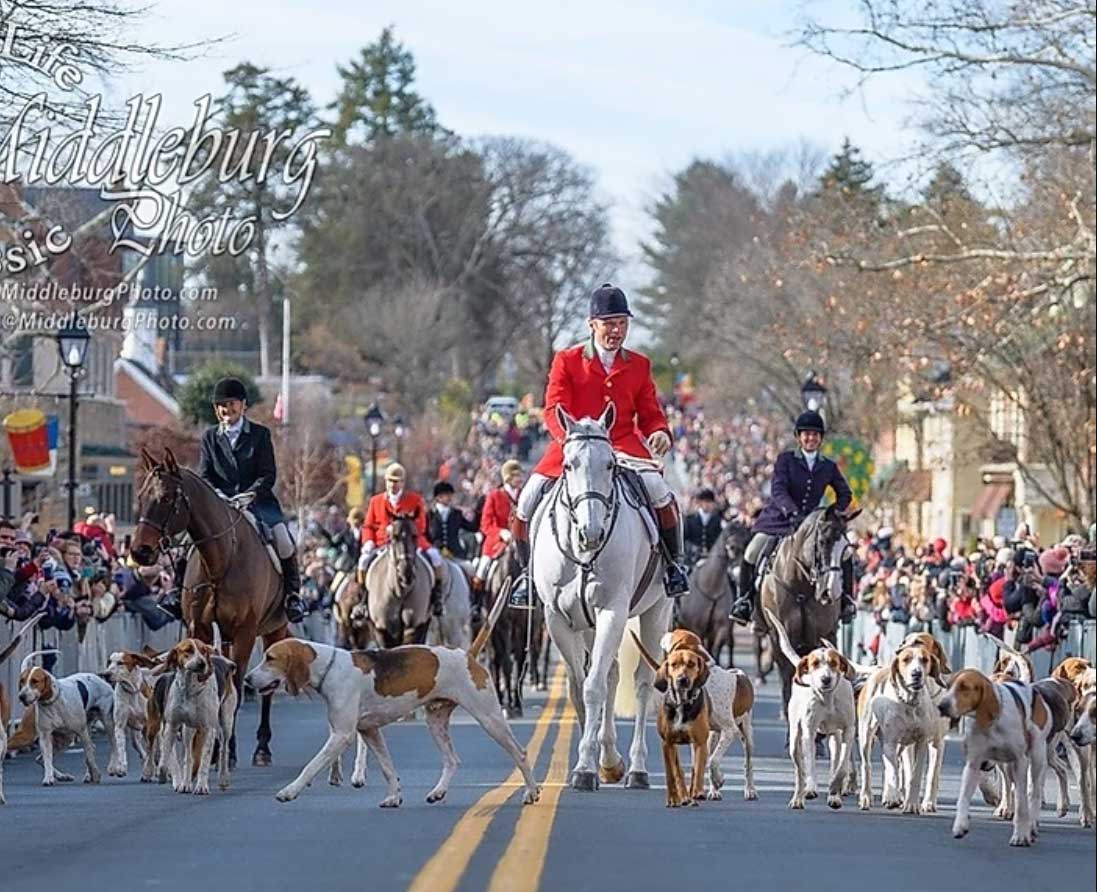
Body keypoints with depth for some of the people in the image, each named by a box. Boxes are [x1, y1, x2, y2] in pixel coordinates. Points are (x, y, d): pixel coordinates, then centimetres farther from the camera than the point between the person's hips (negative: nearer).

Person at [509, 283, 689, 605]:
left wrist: (660, 433, -12)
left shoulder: (639, 366, 11)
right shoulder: (567, 361, 4)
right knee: (528, 499, -15)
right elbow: (553, 410, -5)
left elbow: (651, 414, 13)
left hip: (625, 446, 0)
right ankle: (528, 570, 9)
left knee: (659, 491, -26)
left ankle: (673, 563, -4)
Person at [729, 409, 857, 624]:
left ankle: (846, 599, 5)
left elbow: (845, 494, 11)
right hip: (779, 518, -2)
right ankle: (745, 598, 1)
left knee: (844, 554, -11)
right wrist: (792, 512, -36)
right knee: (751, 554, -19)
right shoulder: (786, 459, -6)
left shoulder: (829, 467, 4)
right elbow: (778, 490, -19)